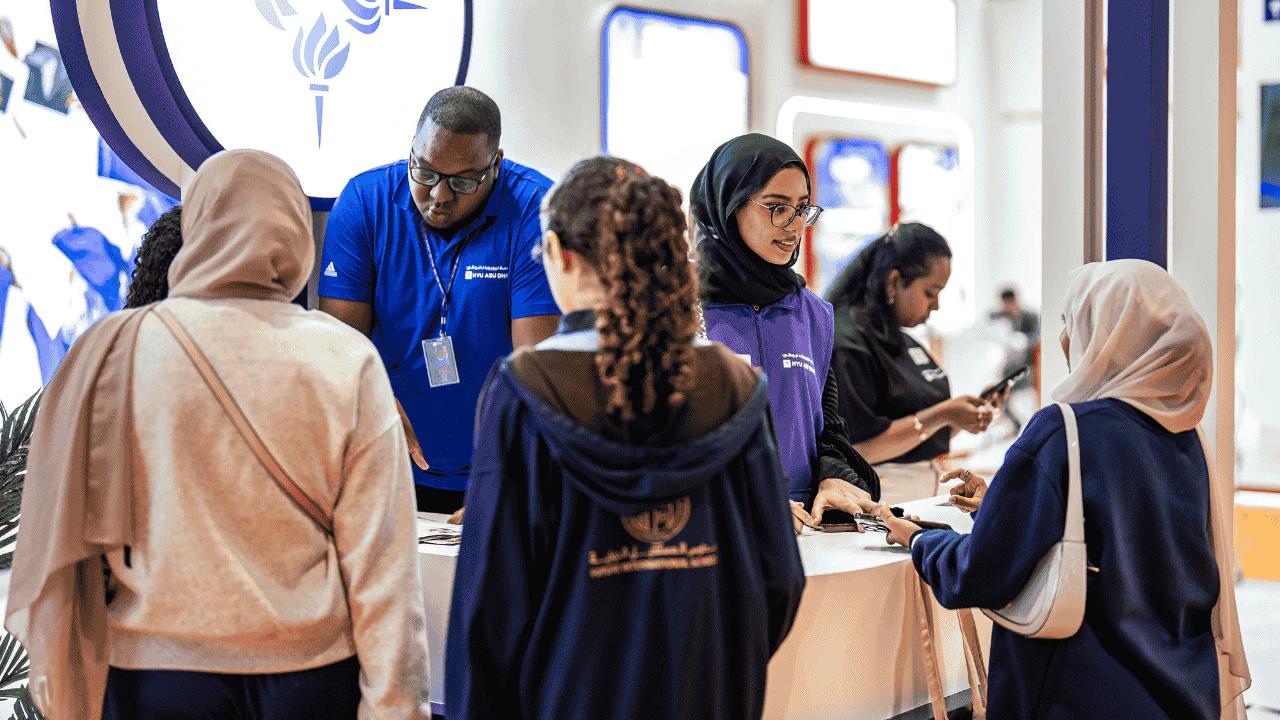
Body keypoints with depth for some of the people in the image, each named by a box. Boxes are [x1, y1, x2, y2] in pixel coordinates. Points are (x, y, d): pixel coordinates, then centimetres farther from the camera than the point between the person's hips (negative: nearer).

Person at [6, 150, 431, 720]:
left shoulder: (110, 352, -8)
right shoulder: (349, 360, -10)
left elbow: (59, 535, -1)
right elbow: (382, 560, -11)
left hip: (154, 672, 1)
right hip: (313, 672, 0)